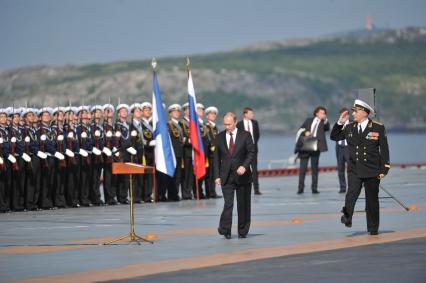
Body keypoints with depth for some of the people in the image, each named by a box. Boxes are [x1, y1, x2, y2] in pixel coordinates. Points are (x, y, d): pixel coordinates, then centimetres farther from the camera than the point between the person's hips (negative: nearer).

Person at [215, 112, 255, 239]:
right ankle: (225, 229, -13)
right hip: (226, 176, 0)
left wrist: (244, 166, -20)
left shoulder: (245, 135, 0)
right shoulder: (220, 137, 6)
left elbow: (252, 152, -4)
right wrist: (217, 175, 1)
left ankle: (243, 231, 16)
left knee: (243, 205, 6)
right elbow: (217, 158, 8)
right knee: (228, 203, -13)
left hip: (242, 175, 0)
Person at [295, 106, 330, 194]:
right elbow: (301, 129, 13)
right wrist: (305, 132, -9)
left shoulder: (323, 123, 9)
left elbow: (327, 128, -12)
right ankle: (301, 188, 4)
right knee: (303, 168, 0)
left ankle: (314, 188, 7)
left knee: (315, 168, 3)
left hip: (315, 147, -1)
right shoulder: (309, 120, 15)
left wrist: (325, 119, -29)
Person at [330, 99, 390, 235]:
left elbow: (384, 149, -2)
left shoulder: (378, 128, -2)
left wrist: (384, 169, -6)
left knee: (372, 199, 6)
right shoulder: (349, 128, 7)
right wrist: (340, 123, 1)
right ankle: (347, 217, -19)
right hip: (354, 170, 2)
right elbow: (334, 137, 15)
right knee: (352, 193, -24)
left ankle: (373, 228, 16)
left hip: (372, 170, -2)